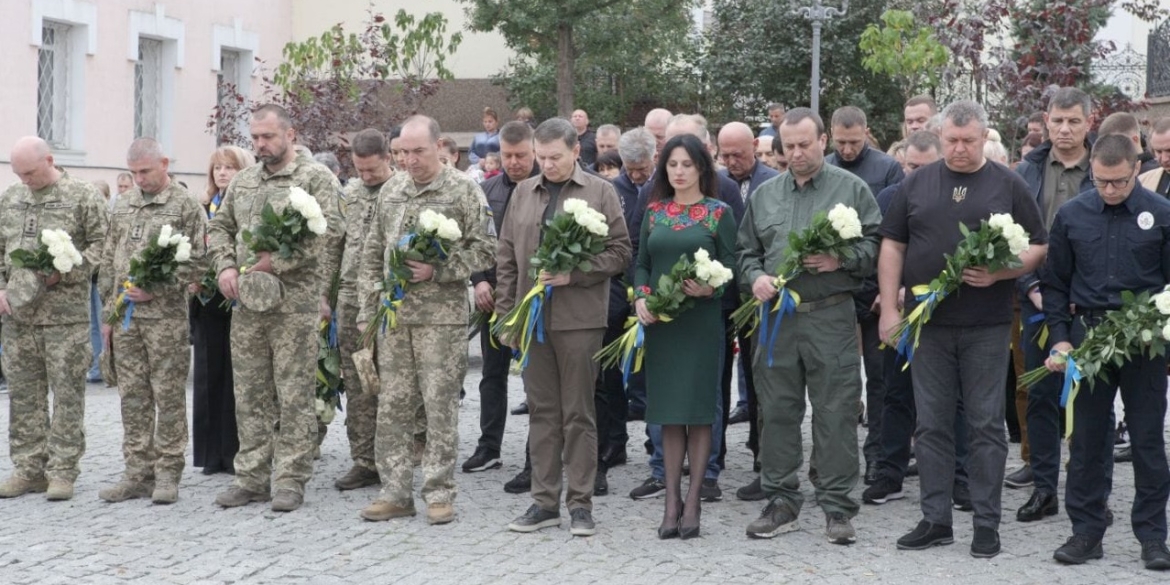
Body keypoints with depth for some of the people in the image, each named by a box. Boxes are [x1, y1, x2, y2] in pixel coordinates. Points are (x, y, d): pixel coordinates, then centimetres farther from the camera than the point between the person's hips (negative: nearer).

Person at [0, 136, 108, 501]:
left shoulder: (83, 196, -2)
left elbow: (102, 244, -6)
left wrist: (65, 272, -15)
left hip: (66, 313, -5)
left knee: (67, 393, -2)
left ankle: (62, 471, 4)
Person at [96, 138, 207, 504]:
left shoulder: (184, 206, -3)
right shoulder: (123, 206, 14)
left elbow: (196, 262, -8)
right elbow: (108, 263, 16)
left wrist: (156, 289, -16)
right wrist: (107, 314, 12)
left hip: (166, 316, -5)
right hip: (125, 316, 5)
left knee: (168, 396, -1)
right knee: (132, 396, 8)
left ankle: (167, 474, 5)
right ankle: (137, 473, 14)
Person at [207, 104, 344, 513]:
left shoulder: (316, 178, -2)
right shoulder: (242, 182, 17)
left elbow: (327, 233, -13)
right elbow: (219, 227, 22)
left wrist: (278, 262, -18)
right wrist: (225, 266, 2)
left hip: (295, 301, -6)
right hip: (247, 303, 6)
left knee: (294, 397, -3)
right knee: (250, 396, 9)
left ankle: (290, 480, 3)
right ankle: (251, 477, 17)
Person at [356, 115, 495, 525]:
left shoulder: (464, 191, -2)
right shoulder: (389, 193, 13)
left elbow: (483, 249, -6)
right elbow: (372, 254, 17)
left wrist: (439, 271, -17)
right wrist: (368, 309, 10)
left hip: (442, 316, -5)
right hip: (393, 315, 5)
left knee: (440, 405, -2)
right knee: (392, 405, 6)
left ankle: (439, 493, 6)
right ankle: (395, 492, 14)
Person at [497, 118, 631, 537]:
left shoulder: (600, 193, 0)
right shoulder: (523, 193, 12)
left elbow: (619, 253, -3)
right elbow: (506, 258, 14)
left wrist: (574, 274, -15)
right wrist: (505, 313, 8)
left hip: (578, 318, -4)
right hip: (531, 316, 4)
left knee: (578, 413, 1)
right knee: (541, 411, 9)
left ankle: (581, 503, 8)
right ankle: (545, 501, 16)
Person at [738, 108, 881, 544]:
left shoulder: (851, 189, 5)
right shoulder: (763, 195, 15)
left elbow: (875, 245, 1)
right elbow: (746, 251, 17)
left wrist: (841, 259, -15)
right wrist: (754, 277, -2)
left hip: (831, 316, -4)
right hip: (776, 315, 4)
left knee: (836, 413, -3)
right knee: (777, 411, 8)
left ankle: (837, 508, 5)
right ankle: (781, 502, 18)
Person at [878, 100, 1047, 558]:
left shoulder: (1009, 185, 3)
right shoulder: (917, 184, 8)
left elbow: (1038, 248, 3)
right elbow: (892, 247, 9)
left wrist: (1000, 272, -15)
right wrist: (889, 309, 2)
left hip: (987, 326, -2)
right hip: (927, 322, 2)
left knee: (986, 425, 2)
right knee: (931, 425, 6)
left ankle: (986, 523, 10)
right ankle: (935, 520, 15)